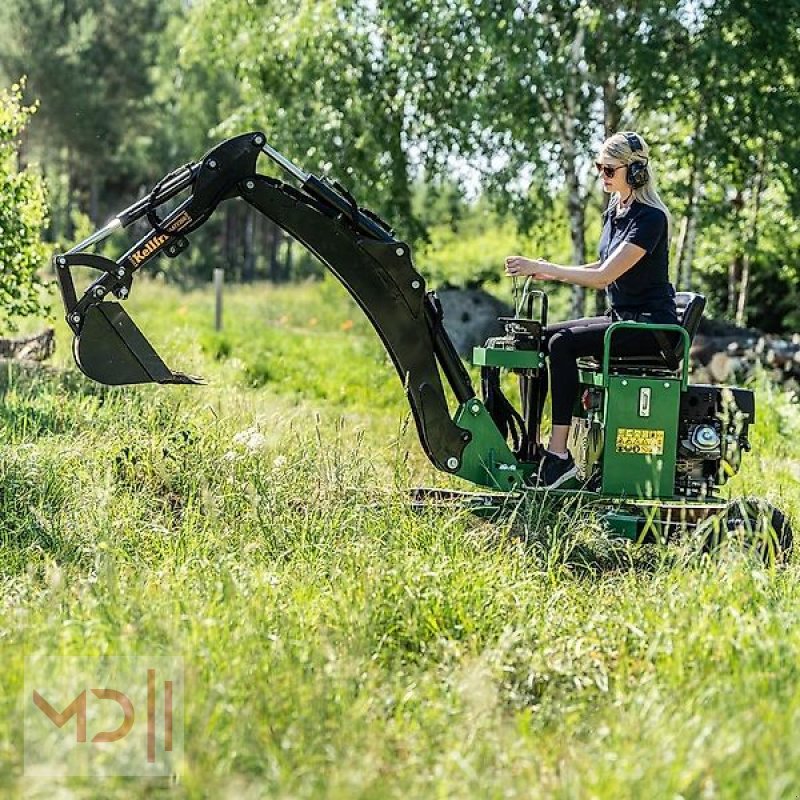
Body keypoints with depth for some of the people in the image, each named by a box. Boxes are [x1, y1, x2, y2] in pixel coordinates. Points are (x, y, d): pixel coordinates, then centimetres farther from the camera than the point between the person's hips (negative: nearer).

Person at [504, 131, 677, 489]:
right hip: (619, 318, 9)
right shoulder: (614, 211, 11)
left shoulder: (650, 218, -17)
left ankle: (558, 455, -27)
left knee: (563, 344, -27)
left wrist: (544, 268, -23)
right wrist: (551, 273, 1)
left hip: (651, 325, -9)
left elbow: (605, 275, -24)